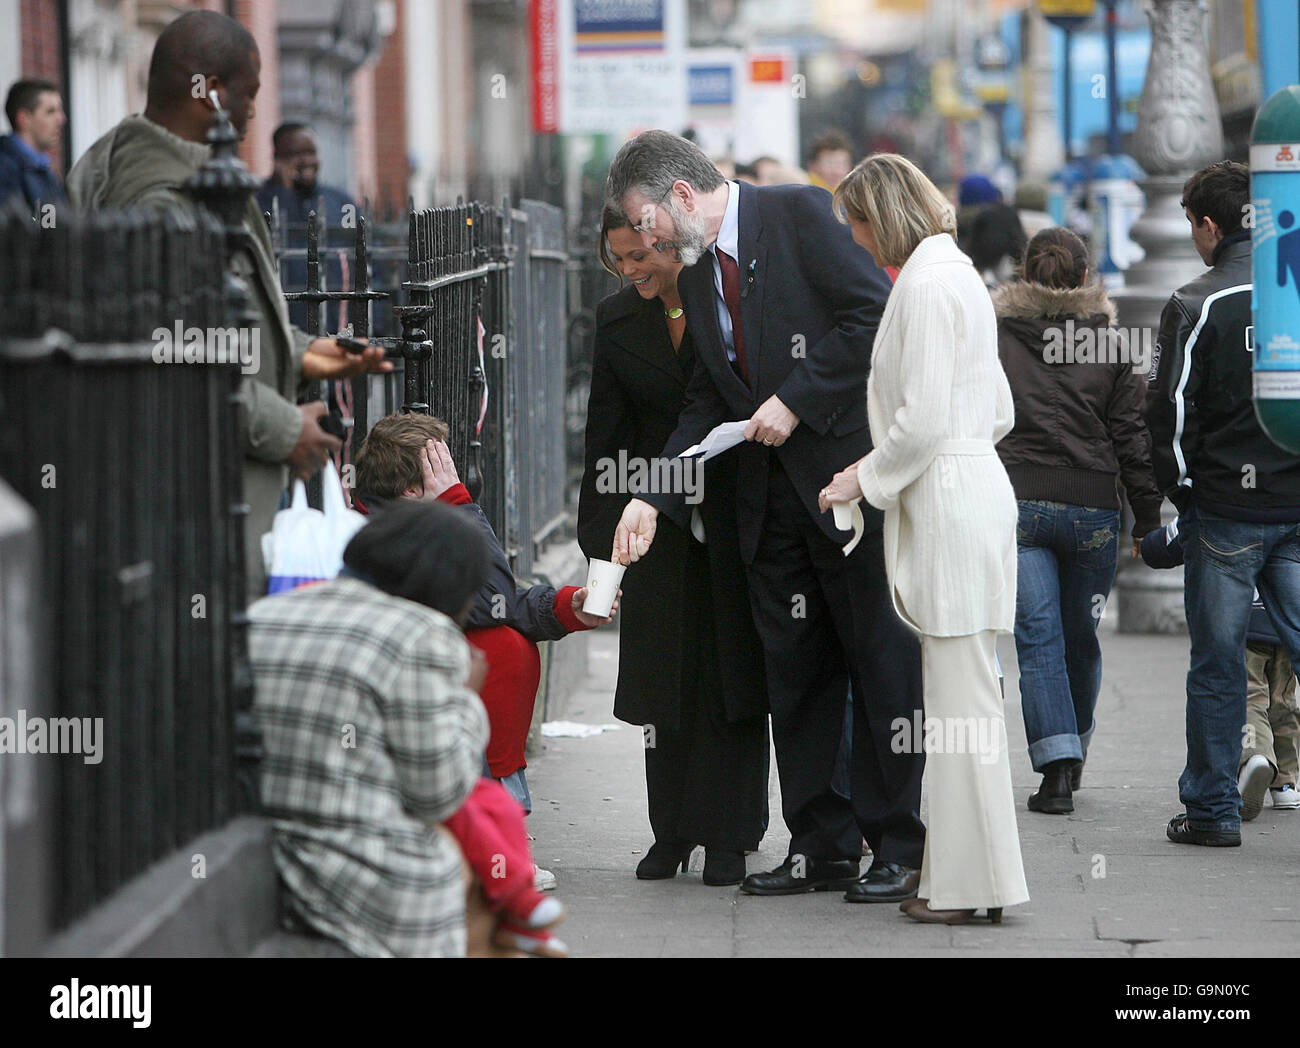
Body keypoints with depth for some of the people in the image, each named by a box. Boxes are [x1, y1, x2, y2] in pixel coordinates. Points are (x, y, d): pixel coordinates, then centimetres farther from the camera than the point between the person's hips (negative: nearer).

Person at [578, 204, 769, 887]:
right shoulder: (617, 322, 3)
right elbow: (606, 438, 3)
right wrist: (602, 536, -4)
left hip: (735, 518, -3)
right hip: (658, 524, 3)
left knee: (732, 673, 0)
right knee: (666, 681, 6)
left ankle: (728, 838, 6)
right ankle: (672, 832, 15)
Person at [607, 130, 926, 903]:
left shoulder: (799, 213, -8)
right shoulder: (697, 275, 15)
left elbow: (877, 316, -15)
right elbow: (708, 404, 16)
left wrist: (796, 401, -14)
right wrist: (653, 499, 5)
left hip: (851, 473, -8)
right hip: (775, 494, 8)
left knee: (881, 661, -2)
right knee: (795, 674, 8)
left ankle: (899, 849, 3)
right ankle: (822, 847, 15)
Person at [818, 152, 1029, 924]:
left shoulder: (925, 284, -13)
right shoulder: (959, 275, 17)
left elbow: (923, 419, -19)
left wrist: (867, 478, -4)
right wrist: (885, 467, 22)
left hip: (950, 502, -10)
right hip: (971, 485, 10)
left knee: (963, 700, -6)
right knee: (964, 696, 11)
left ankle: (973, 883, -3)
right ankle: (966, 874, 15)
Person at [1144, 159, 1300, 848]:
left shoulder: (1196, 306, -10)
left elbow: (1170, 410, -9)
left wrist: (1181, 491, 5)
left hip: (1226, 510, -4)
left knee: (1217, 664, 6)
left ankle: (1212, 809, 12)